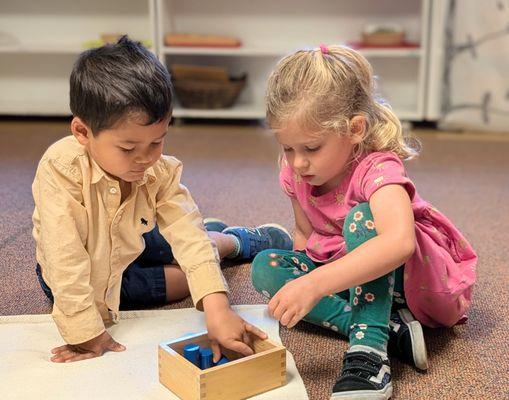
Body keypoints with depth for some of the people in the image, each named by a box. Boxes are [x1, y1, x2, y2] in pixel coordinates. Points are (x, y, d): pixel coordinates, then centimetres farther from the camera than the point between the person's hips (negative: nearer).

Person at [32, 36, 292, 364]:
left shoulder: (161, 171, -24)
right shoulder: (60, 170, -37)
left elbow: (189, 236, -32)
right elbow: (66, 259, -38)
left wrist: (217, 310, -44)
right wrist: (87, 335, -39)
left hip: (132, 247, 4)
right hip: (89, 274, -4)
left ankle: (235, 241, 40)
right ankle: (233, 241, 12)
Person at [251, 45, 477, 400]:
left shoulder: (378, 169, -29)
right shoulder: (296, 172, -8)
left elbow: (399, 242, -49)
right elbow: (305, 233, 9)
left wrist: (315, 284, -55)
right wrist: (300, 282, -9)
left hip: (421, 274, -7)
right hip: (352, 274, 7)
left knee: (362, 218, -34)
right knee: (266, 267, -14)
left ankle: (369, 350, -37)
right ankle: (393, 329, -24)